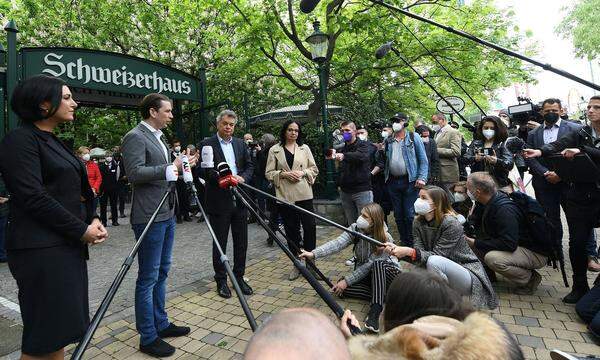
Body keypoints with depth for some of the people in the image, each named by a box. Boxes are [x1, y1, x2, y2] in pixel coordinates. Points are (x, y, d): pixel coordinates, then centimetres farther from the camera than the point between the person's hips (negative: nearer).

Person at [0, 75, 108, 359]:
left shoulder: (53, 142, 17)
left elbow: (75, 191, 17)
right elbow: (34, 198, -18)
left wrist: (92, 220, 1)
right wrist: (81, 230, -14)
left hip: (68, 244, 9)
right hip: (42, 248, -8)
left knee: (60, 330, 16)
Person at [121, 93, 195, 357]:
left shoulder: (158, 137, 16)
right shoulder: (135, 137, -11)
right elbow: (135, 174, -22)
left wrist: (181, 166, 8)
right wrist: (169, 169, -20)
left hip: (166, 214, 9)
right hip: (149, 217, -9)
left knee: (161, 272, 17)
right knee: (148, 277, 0)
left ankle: (161, 324, 31)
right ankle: (148, 338, 14)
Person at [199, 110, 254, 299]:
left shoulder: (240, 144, 12)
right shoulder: (207, 144, -3)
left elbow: (250, 165, 9)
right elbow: (205, 171, -12)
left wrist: (242, 177, -11)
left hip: (240, 200, 4)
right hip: (219, 201, -4)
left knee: (241, 242, 11)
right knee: (220, 243, 8)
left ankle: (239, 277, 27)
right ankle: (221, 280, 23)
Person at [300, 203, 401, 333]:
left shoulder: (385, 239, -24)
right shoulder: (355, 229, -13)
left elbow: (370, 265, -26)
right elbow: (337, 243, -27)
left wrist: (347, 281, -29)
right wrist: (314, 254, -42)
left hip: (387, 273, -4)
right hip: (365, 275, 4)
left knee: (377, 265, -39)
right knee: (341, 287, -22)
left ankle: (375, 312, -41)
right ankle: (382, 295, -14)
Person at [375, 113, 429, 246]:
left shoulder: (414, 137, -1)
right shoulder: (388, 141, 11)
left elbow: (423, 159, -4)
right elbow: (383, 161, 15)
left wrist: (422, 178, -13)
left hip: (410, 181, -4)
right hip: (393, 182, 5)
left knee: (409, 214, -3)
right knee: (398, 214, 12)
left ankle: (412, 243, 12)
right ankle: (403, 242, 25)